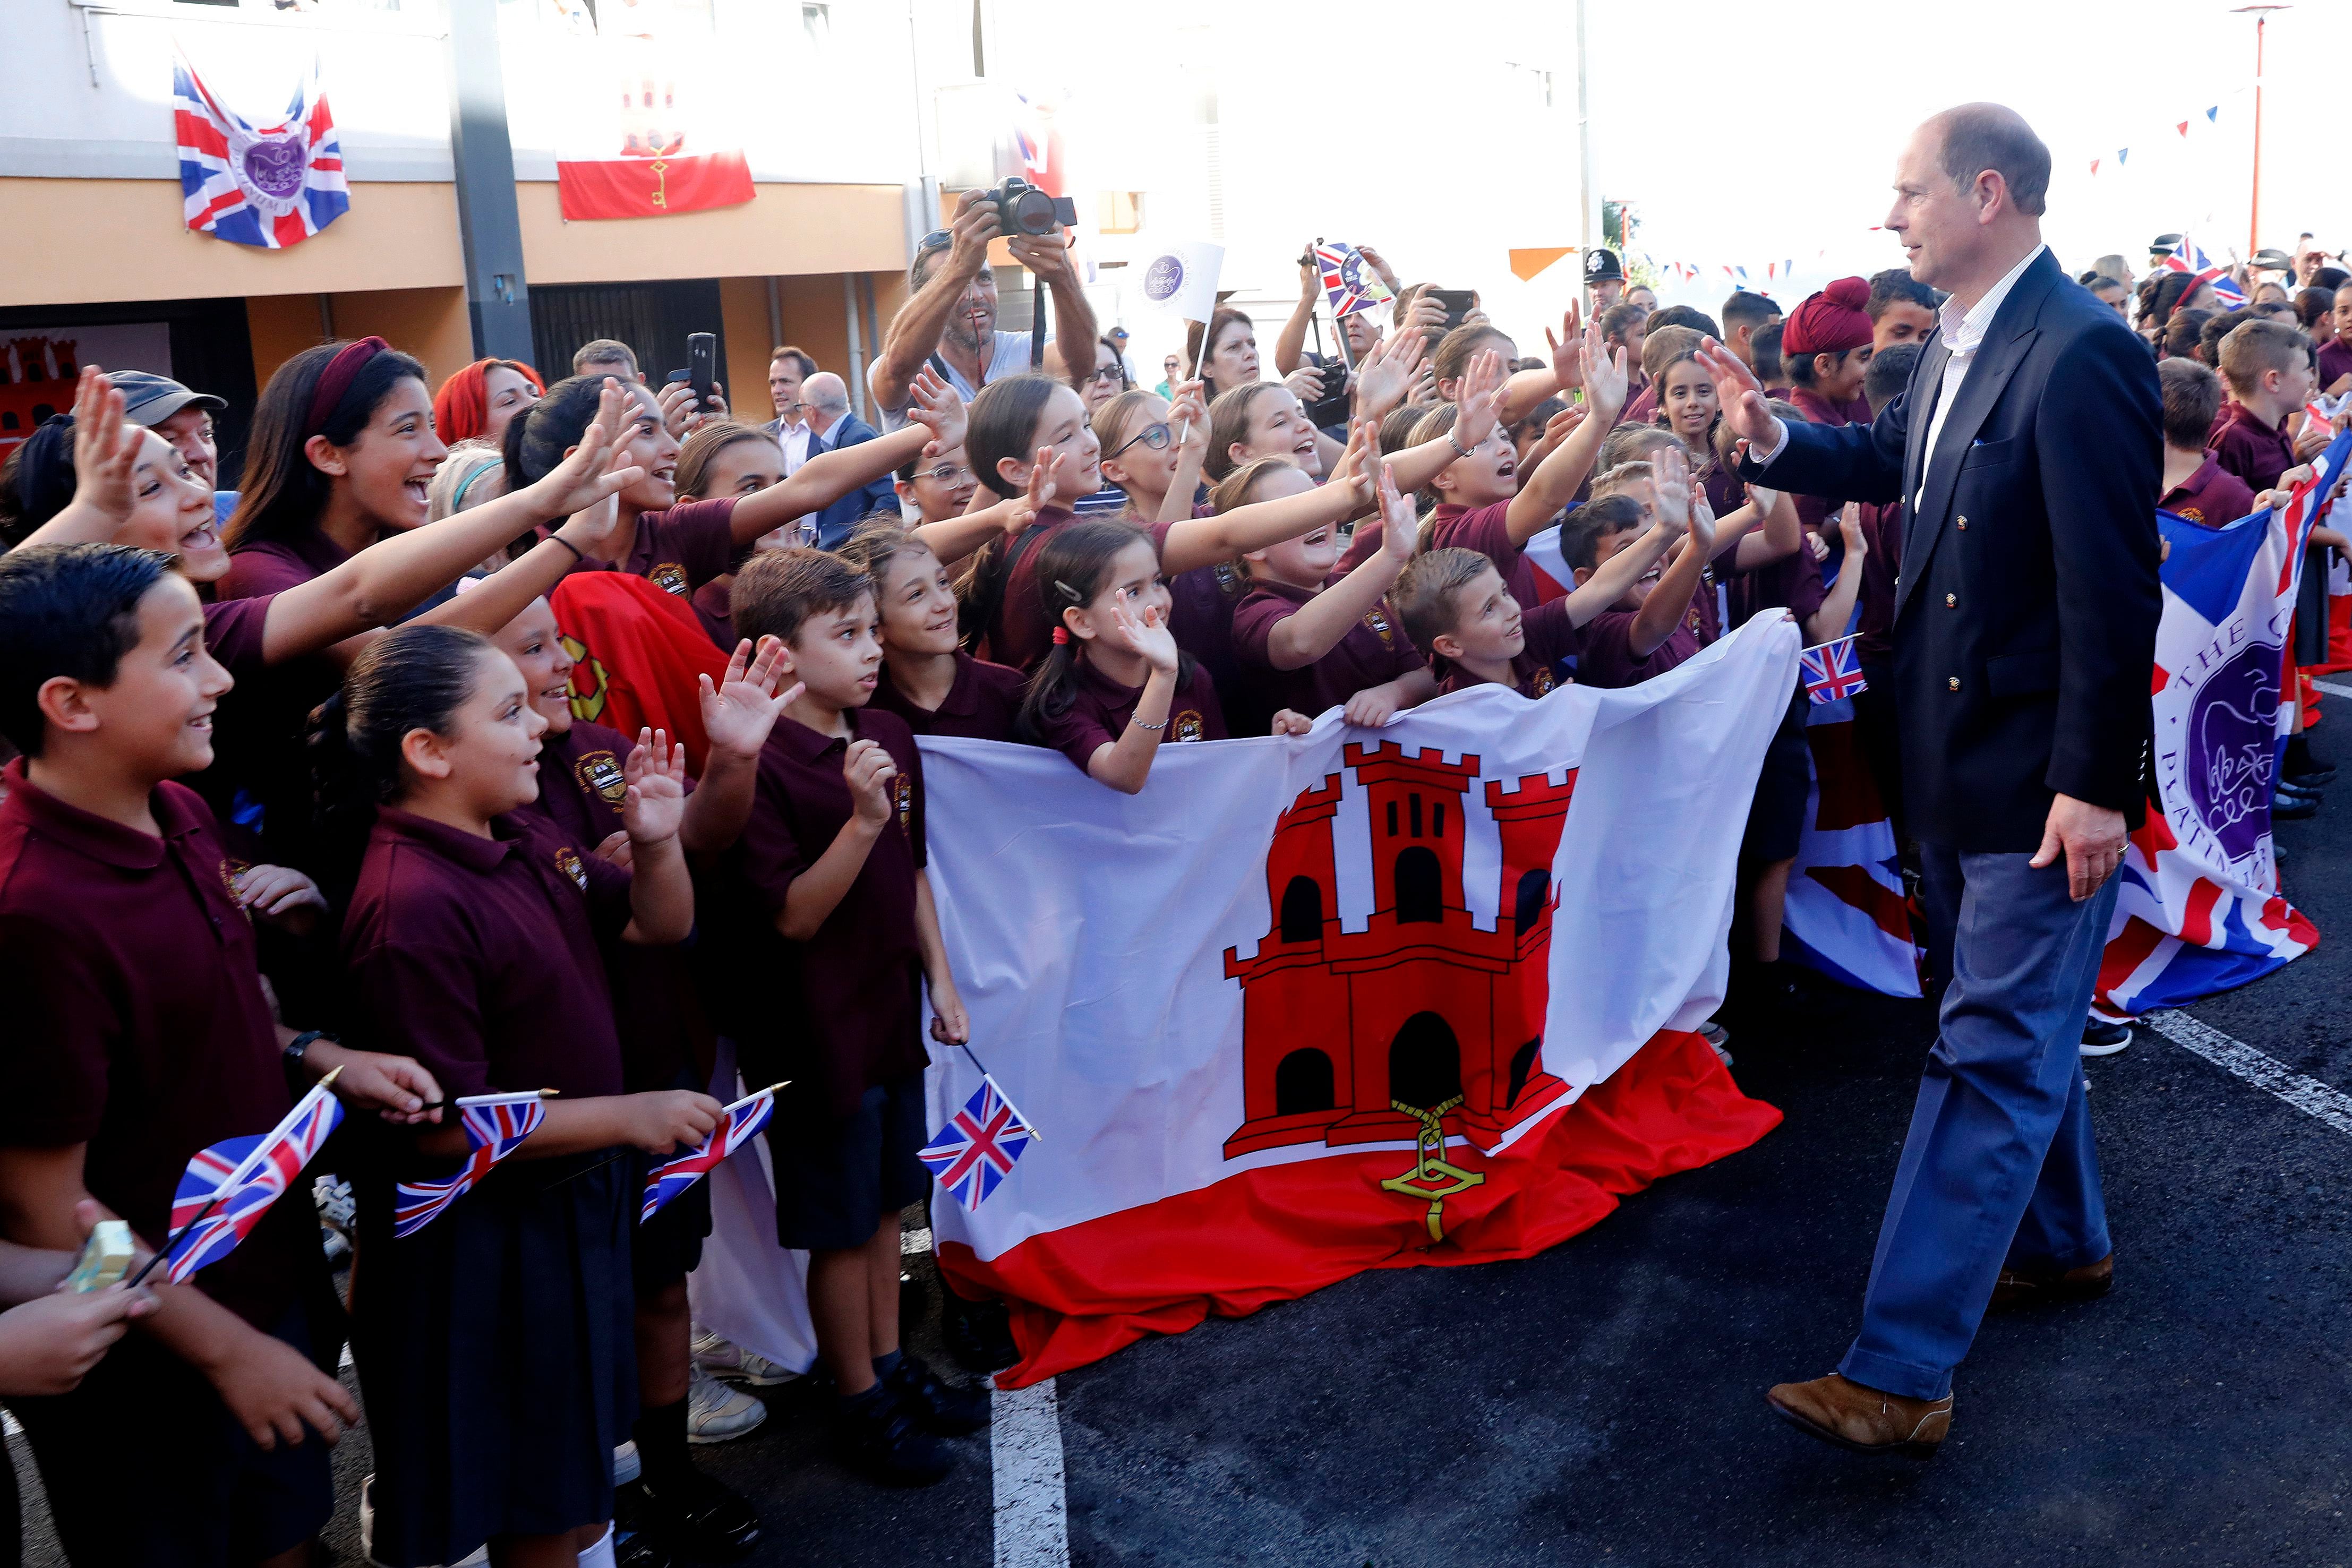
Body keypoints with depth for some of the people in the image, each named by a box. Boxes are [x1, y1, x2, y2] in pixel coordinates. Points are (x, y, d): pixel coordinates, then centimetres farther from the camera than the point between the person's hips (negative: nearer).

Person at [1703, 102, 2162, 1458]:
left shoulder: (2080, 353, -21)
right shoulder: (1961, 344, 6)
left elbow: (2113, 587, -22)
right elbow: (1889, 460, 24)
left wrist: (2094, 784, -22)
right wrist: (1774, 439, 5)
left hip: (2042, 781, -9)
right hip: (1961, 761, 9)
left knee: (1991, 1056, -4)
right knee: (2021, 1029, 23)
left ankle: (1901, 1374, 0)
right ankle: (2065, 1242, 44)